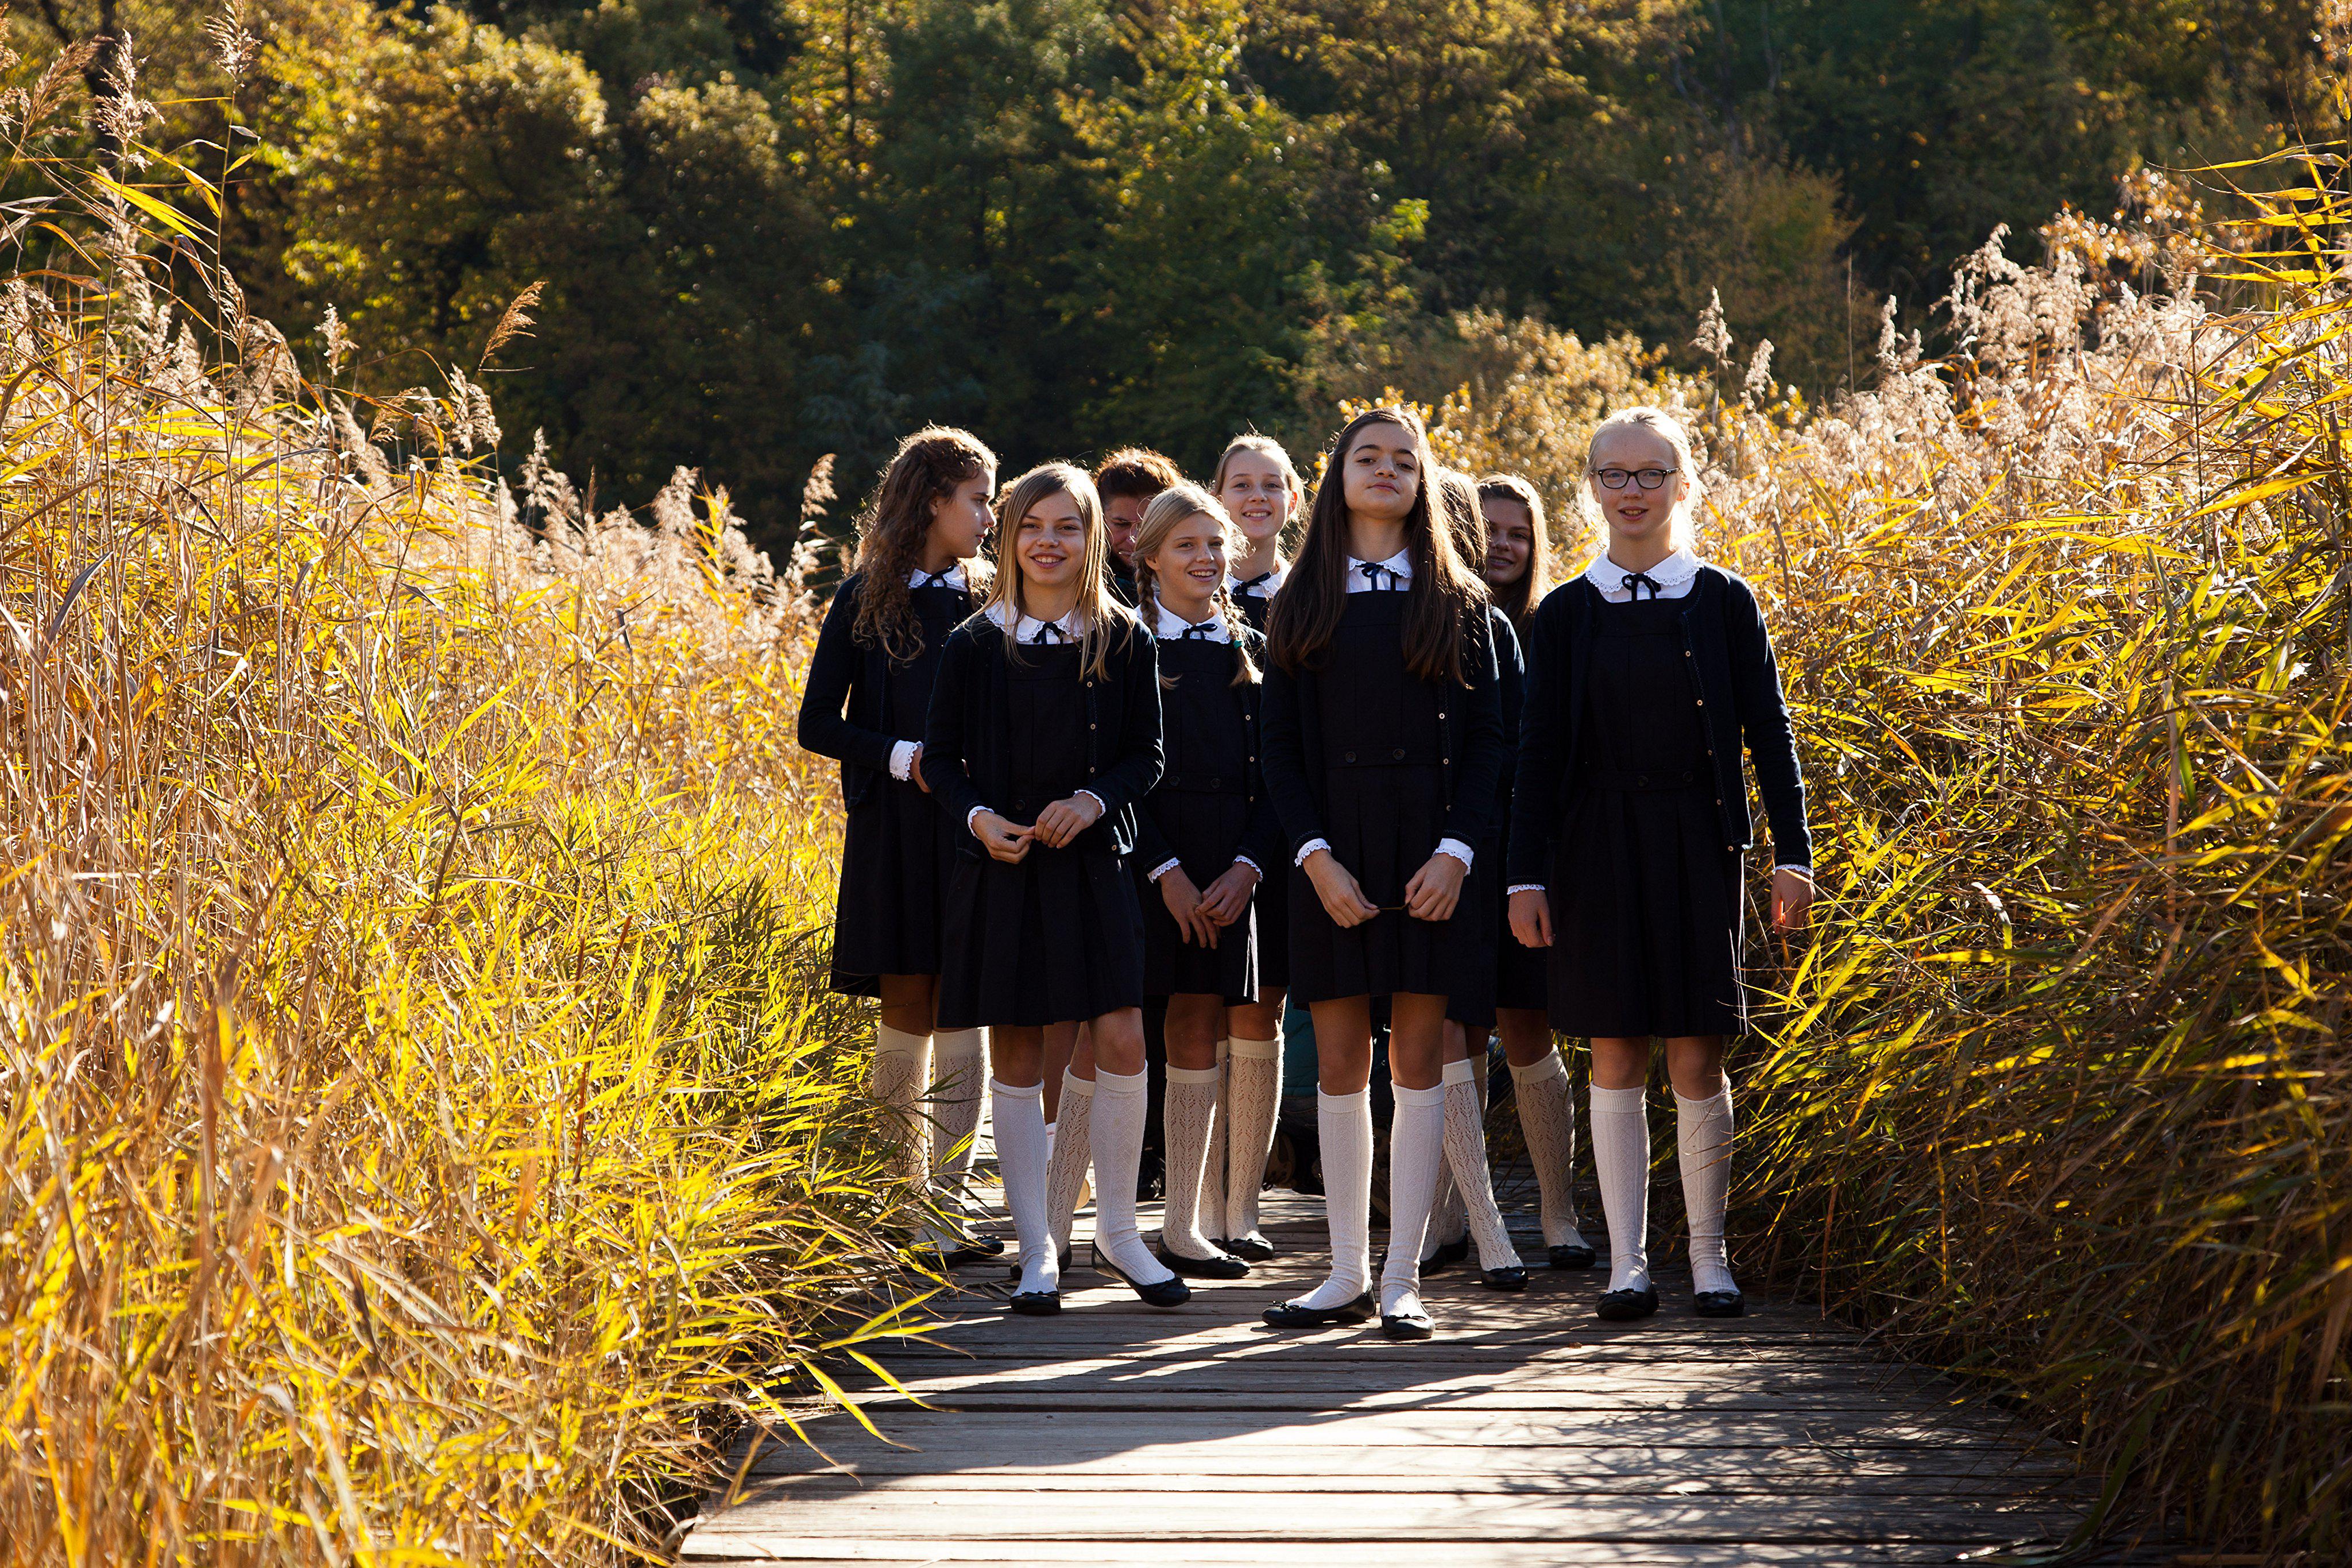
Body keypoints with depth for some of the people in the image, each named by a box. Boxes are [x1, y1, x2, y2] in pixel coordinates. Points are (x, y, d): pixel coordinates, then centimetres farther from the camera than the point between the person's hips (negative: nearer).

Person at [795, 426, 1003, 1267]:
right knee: (907, 1008, 2)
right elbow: (818, 723, 2)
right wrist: (902, 757, -12)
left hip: (972, 830, 1)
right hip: (893, 829, -1)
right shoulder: (865, 599, 3)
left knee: (958, 1010, -6)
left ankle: (945, 1211, -5)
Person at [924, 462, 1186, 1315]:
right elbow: (943, 755, 5)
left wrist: (1094, 801, -12)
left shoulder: (1124, 643, 3)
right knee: (1019, 1056, 3)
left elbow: (1146, 756, 6)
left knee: (1123, 1044, -7)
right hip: (1001, 867, 0)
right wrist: (978, 816, -13)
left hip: (1092, 862, 0)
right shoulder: (975, 645, 1)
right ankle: (1037, 1253, 10)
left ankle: (1116, 1229, 11)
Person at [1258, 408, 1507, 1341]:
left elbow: (1485, 738, 3)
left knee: (1416, 1060, -1)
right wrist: (1314, 854, -9)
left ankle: (1403, 1281, 3)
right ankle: (1348, 1276, 10)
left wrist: (1457, 850, -10)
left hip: (1429, 848, -1)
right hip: (1332, 853, 1)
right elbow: (1280, 746, 5)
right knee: (1339, 1065, 2)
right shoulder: (1302, 604, 9)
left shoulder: (1456, 601, 7)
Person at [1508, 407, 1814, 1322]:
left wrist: (1793, 856, -3)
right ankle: (1627, 1263, 7)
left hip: (1697, 845, -1)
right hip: (1599, 846, 1)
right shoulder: (1566, 614, 4)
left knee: (1696, 1060, -1)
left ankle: (1708, 1257, 10)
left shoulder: (1724, 603, 3)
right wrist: (1527, 876, -2)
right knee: (1615, 1058, 1)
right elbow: (1539, 750, 3)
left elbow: (1769, 733, 3)